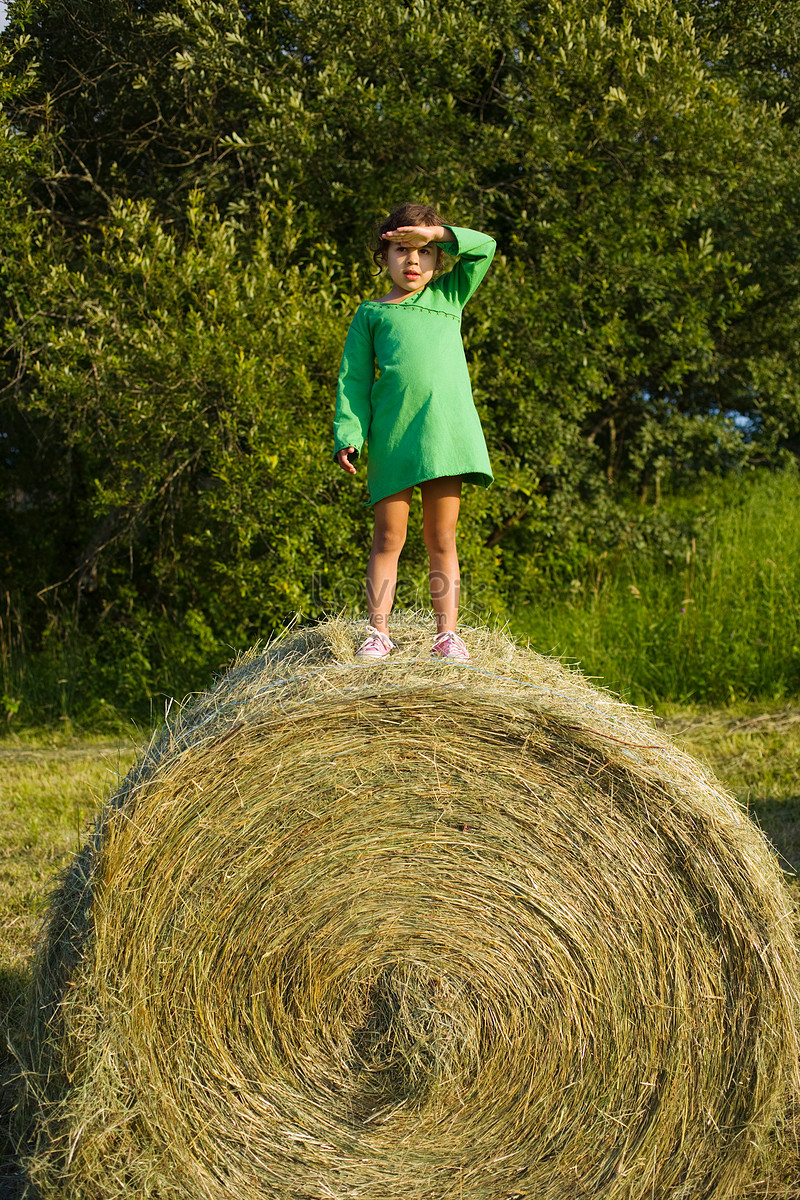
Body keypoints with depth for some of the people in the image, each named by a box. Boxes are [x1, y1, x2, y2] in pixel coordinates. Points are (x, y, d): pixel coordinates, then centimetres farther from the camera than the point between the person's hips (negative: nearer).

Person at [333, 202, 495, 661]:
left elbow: (485, 248, 13)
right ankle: (379, 630, 2)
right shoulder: (371, 313, 15)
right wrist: (348, 435, -4)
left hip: (446, 433, 1)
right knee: (389, 536, 0)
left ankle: (448, 633, 3)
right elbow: (353, 378, 8)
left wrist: (433, 232, 3)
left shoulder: (449, 297, 19)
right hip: (392, 437, -1)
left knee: (442, 539, 3)